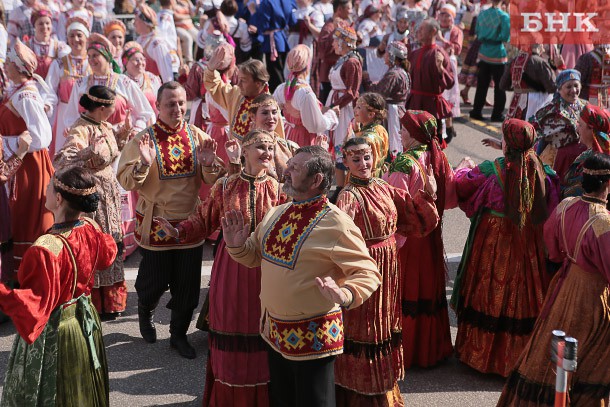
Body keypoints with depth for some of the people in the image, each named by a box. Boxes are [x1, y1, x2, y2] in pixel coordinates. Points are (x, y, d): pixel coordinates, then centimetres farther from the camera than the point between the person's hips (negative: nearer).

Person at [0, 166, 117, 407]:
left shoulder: (46, 250, -32)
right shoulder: (90, 229, -10)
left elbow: (36, 305, -29)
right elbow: (107, 255, 12)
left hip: (53, 333, -7)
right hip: (85, 321, 7)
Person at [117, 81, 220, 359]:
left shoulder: (197, 137, 1)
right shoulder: (143, 139, -8)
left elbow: (213, 180, 3)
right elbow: (125, 181, -13)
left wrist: (208, 164, -18)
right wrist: (144, 163, -30)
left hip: (190, 222, 3)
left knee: (188, 284, 9)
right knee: (154, 279, 9)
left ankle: (179, 334, 29)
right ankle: (145, 311, 44)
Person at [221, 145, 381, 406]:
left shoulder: (336, 224, -19)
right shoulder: (276, 214, 4)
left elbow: (368, 273, -19)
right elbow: (257, 255, 18)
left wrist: (346, 295, -37)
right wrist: (237, 246, -2)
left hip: (312, 337, -7)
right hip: (275, 331, 7)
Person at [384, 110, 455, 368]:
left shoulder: (404, 163, -20)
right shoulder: (438, 159, 0)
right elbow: (450, 198, 6)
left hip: (406, 236, -7)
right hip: (431, 237, 7)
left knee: (404, 292, 5)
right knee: (428, 288, 16)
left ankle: (404, 351, 14)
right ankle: (430, 348, 27)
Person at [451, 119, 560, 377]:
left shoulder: (491, 170, -16)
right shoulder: (544, 173, -9)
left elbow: (459, 188, -4)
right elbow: (552, 206, 3)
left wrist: (463, 168, 16)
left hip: (493, 242, -2)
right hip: (530, 246, 2)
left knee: (489, 294, 12)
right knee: (523, 294, 15)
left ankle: (481, 353, 25)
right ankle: (519, 354, 27)